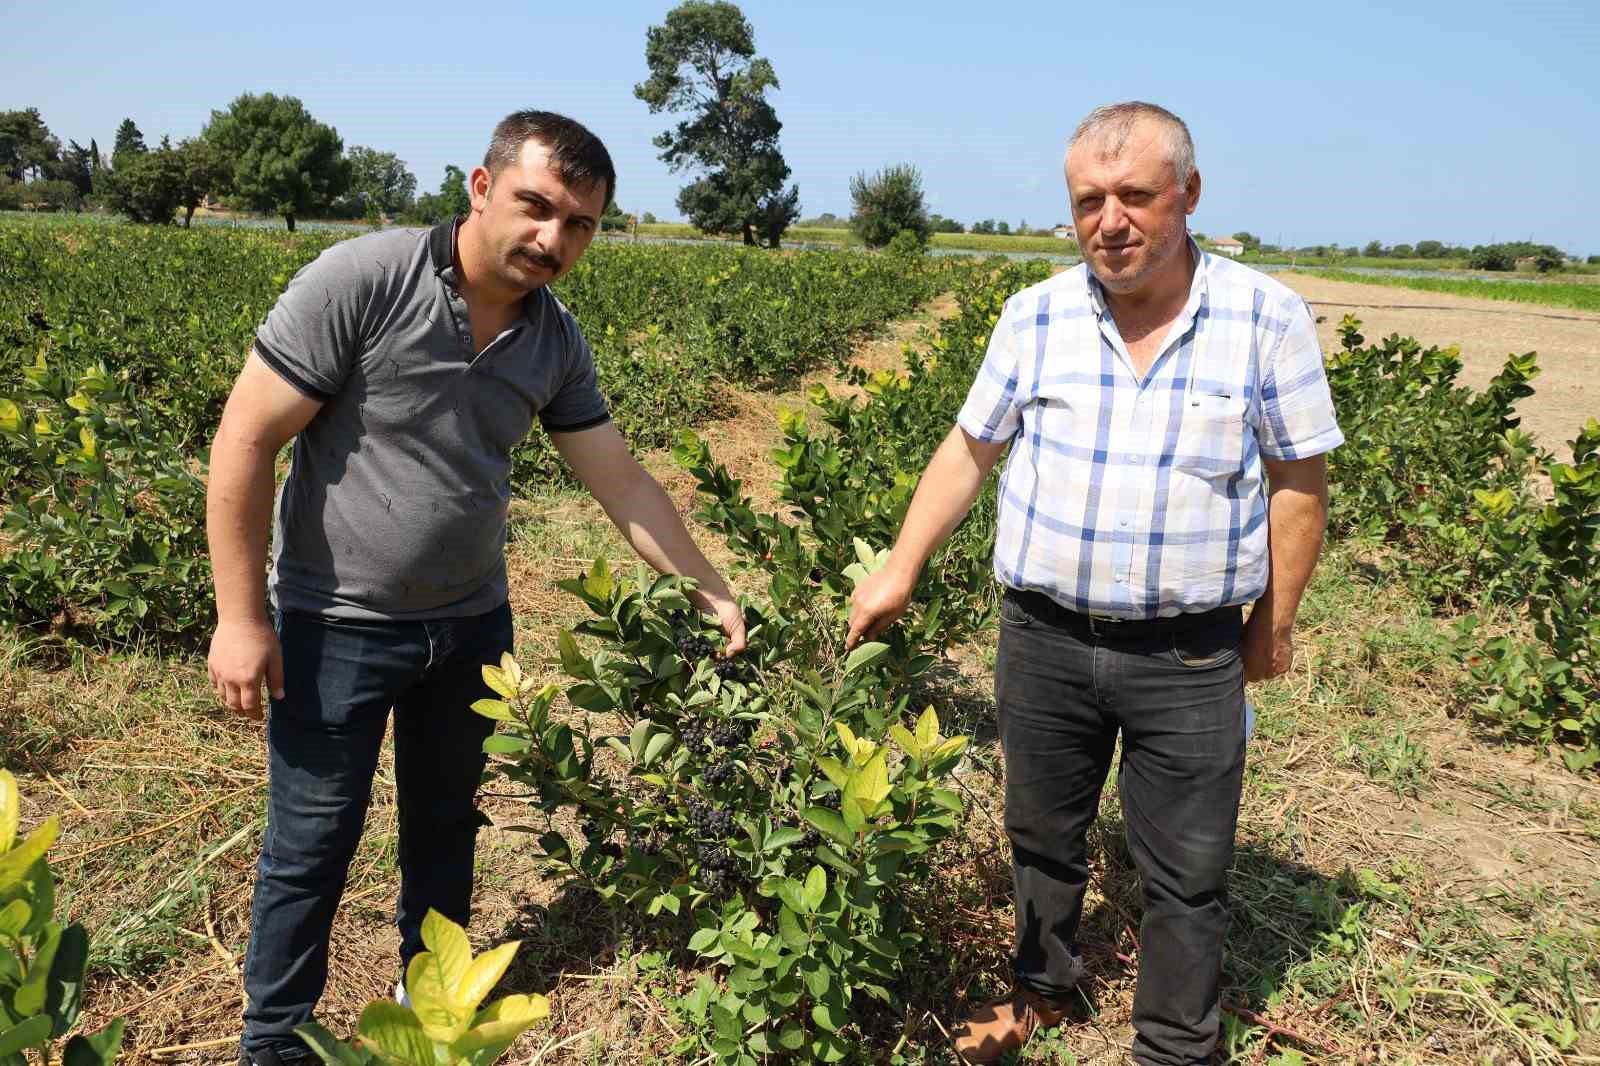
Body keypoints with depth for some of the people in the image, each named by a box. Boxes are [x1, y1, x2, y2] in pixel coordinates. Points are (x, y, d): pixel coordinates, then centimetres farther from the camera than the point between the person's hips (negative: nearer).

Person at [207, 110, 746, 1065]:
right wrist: (240, 617, -16)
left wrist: (709, 591, -1)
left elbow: (622, 481, 2)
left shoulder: (556, 341, -3)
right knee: (312, 849, 8)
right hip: (337, 626, -5)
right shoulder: (360, 281, -19)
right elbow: (245, 441, -17)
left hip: (471, 623, 5)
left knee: (447, 822, 20)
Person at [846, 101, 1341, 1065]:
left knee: (1188, 874, 10)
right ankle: (1043, 988, 44)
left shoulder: (1269, 318, -7)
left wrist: (1274, 622, 1)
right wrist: (899, 572, 5)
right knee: (1043, 838, 19)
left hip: (1191, 656, -2)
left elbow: (1299, 479, 0)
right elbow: (970, 450, 6)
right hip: (1044, 636, 2)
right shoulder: (1036, 316, -1)